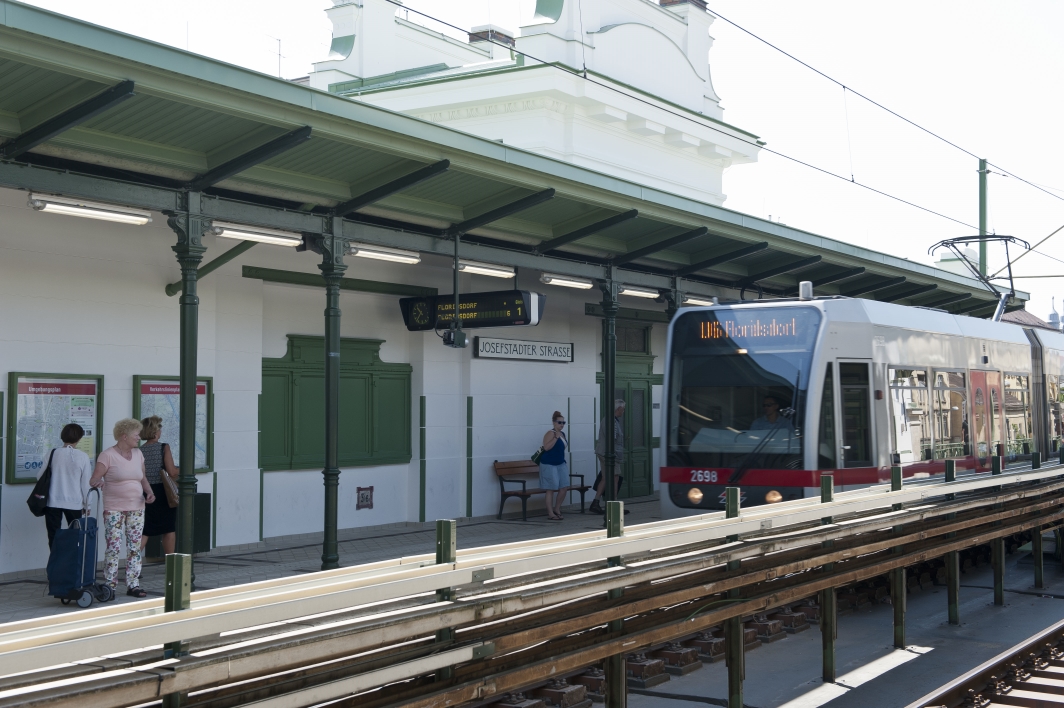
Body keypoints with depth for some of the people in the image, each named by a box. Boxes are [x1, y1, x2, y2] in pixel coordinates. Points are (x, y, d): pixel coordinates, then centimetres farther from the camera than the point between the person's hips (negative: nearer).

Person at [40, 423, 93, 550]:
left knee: (54, 537, 8)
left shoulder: (52, 454, -5)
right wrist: (87, 503, 7)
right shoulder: (83, 457, -9)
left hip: (53, 502, 1)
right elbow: (86, 482, -5)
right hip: (74, 502, -1)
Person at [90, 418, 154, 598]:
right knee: (114, 548, -7)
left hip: (136, 508, 6)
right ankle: (109, 586, 2)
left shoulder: (138, 454, 10)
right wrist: (97, 481, -35)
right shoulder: (108, 455, -8)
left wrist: (149, 491, 1)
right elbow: (94, 479, -12)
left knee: (135, 548, 6)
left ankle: (133, 585, 12)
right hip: (114, 509, -6)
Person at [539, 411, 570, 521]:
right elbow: (546, 447, -27)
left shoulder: (562, 434, 12)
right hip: (549, 465, -8)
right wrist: (556, 437, -29)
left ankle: (557, 509, 19)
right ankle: (550, 513, 2)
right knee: (551, 489, -5)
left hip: (561, 464, 8)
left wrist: (564, 461, 22)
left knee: (564, 487, 3)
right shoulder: (550, 433, -14)